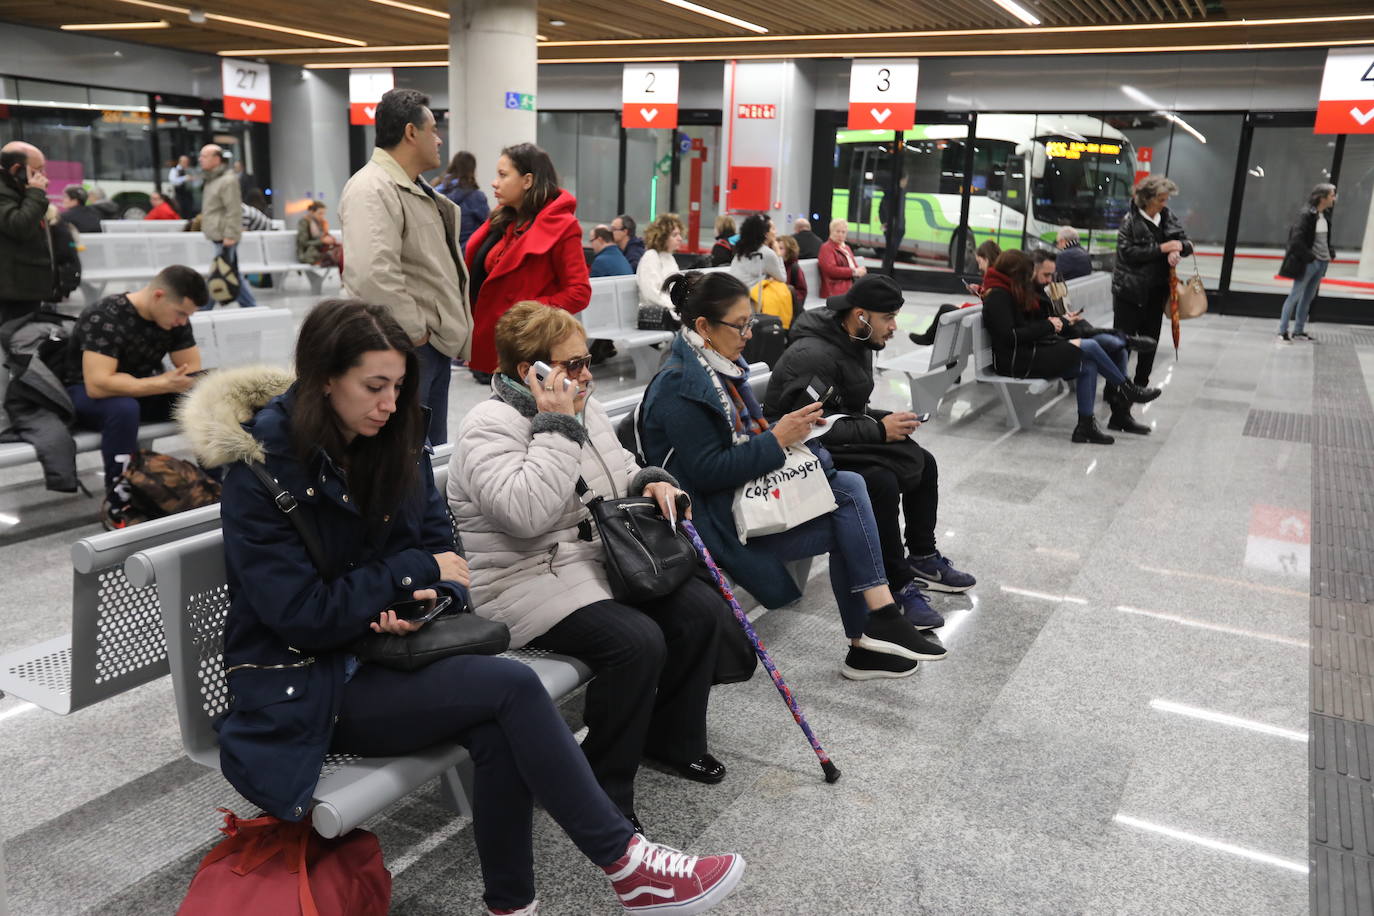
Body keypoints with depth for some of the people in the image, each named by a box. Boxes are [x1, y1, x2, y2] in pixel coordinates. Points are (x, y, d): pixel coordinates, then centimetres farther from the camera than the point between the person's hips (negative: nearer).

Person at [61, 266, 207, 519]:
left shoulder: (174, 317, -7)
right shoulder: (105, 318, -27)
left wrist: (170, 383, -26)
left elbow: (193, 372, -5)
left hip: (143, 390, 6)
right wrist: (162, 384, -33)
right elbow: (98, 384, -36)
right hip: (86, 394, -6)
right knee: (124, 408, -40)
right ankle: (121, 506, -30)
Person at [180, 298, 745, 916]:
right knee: (510, 686, -25)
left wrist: (426, 598, -16)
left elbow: (438, 542, 7)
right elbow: (300, 614, -19)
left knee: (498, 728, -28)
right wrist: (419, 573, -15)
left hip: (387, 650, 5)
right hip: (306, 686, -5)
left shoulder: (396, 443, 2)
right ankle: (626, 864, -14)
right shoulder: (262, 471, -16)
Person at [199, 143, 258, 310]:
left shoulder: (227, 180, -13)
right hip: (219, 237, 10)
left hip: (225, 239, -10)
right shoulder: (212, 180, 19)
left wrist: (229, 237, -22)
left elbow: (234, 212, -19)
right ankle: (250, 307, 15)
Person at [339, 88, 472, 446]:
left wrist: (455, 328, 17)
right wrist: (414, 331, -22)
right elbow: (374, 274, -31)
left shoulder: (420, 189, 18)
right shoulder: (372, 190, -17)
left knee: (434, 450, 18)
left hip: (437, 341, 10)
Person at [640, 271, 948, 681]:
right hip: (717, 518, -9)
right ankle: (870, 638, 0)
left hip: (746, 491, 9)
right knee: (847, 525, -12)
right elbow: (707, 472, -22)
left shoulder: (722, 367, 11)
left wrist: (787, 428, 1)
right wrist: (777, 439, -21)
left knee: (849, 485, -9)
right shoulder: (679, 388, -18)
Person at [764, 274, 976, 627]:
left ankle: (922, 559, 20)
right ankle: (898, 587, -18)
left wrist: (886, 420, -3)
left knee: (923, 462, 7)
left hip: (839, 439, 10)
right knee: (881, 482, -30)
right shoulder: (815, 356, -24)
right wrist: (878, 430, -24)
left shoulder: (856, 345, 7)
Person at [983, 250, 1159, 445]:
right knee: (1089, 346, -13)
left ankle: (1085, 426, -6)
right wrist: (1048, 326, -13)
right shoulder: (998, 297, -13)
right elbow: (1010, 336, -22)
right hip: (1016, 361, -10)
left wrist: (1060, 321, 10)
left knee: (1088, 366, -8)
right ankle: (1128, 389, 5)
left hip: (1030, 353, 10)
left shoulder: (1013, 293, 17)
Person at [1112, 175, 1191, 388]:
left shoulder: (1167, 217, 7)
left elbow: (1187, 243, 11)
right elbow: (1127, 252, -18)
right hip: (1130, 291, -6)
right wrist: (1161, 249, -19)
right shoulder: (1130, 220, -8)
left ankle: (1141, 385, 25)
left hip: (1156, 291, 6)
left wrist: (1179, 247, -13)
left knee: (1150, 340, 13)